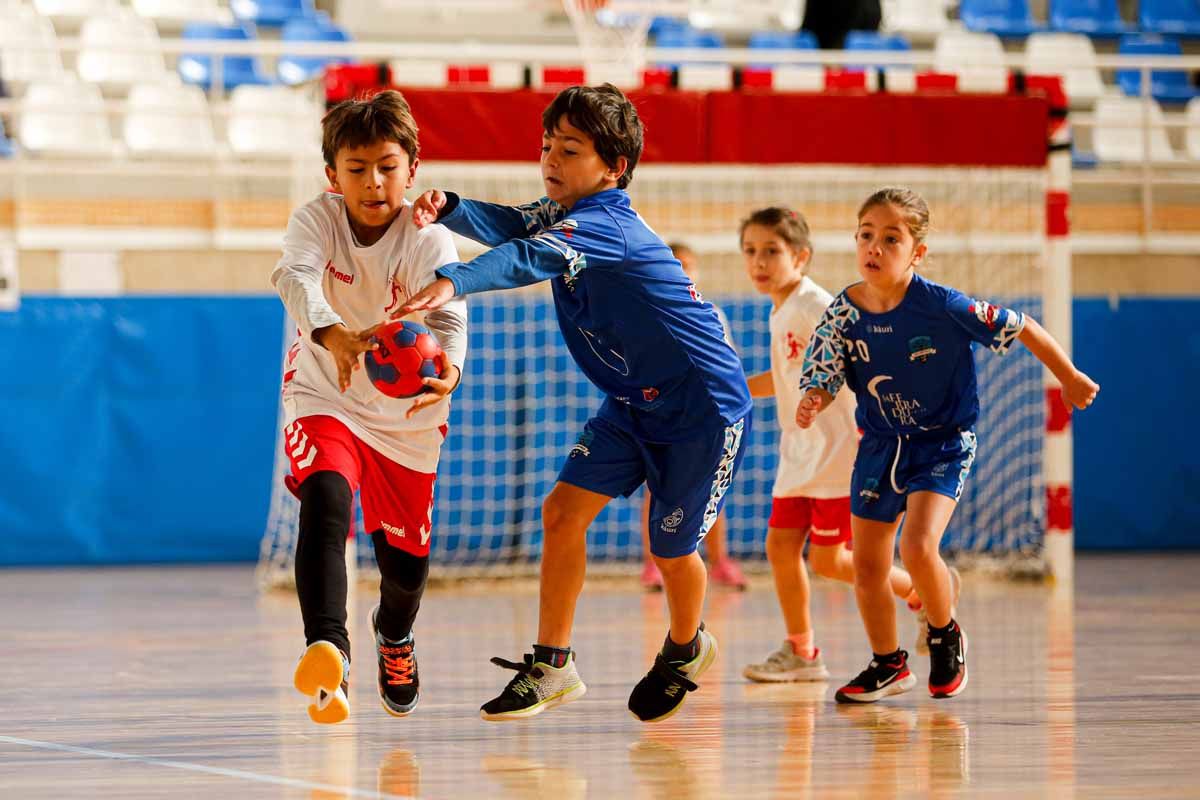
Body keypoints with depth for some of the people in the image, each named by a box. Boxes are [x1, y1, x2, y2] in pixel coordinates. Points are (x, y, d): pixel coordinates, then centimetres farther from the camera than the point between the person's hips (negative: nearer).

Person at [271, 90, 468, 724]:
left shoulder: (427, 239, -15)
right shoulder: (317, 220, -14)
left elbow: (448, 316, -30)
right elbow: (296, 277, -34)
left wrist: (448, 370, -54)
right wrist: (332, 335, -56)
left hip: (404, 415, 2)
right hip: (323, 401, -2)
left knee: (407, 560, 12)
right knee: (325, 501, -32)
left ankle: (394, 633, 49)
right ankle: (328, 647, -45)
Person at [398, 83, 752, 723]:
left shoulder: (604, 225, -29)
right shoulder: (562, 212, 1)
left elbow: (533, 257, -47)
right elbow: (512, 226, -14)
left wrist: (454, 281, -64)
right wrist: (450, 208, -35)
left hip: (704, 405, -8)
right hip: (633, 403, 8)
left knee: (670, 547, 6)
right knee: (563, 510, -6)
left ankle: (684, 648, 36)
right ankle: (550, 666, 1)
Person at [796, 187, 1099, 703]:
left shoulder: (941, 306, -22)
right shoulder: (844, 313, -11)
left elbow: (1022, 327, -12)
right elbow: (824, 380, -4)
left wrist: (1069, 379, -3)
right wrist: (812, 404, -29)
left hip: (944, 443, -5)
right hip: (881, 444, 5)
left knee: (917, 546, -24)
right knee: (867, 567, 8)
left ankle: (945, 636, 6)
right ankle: (888, 665, 32)